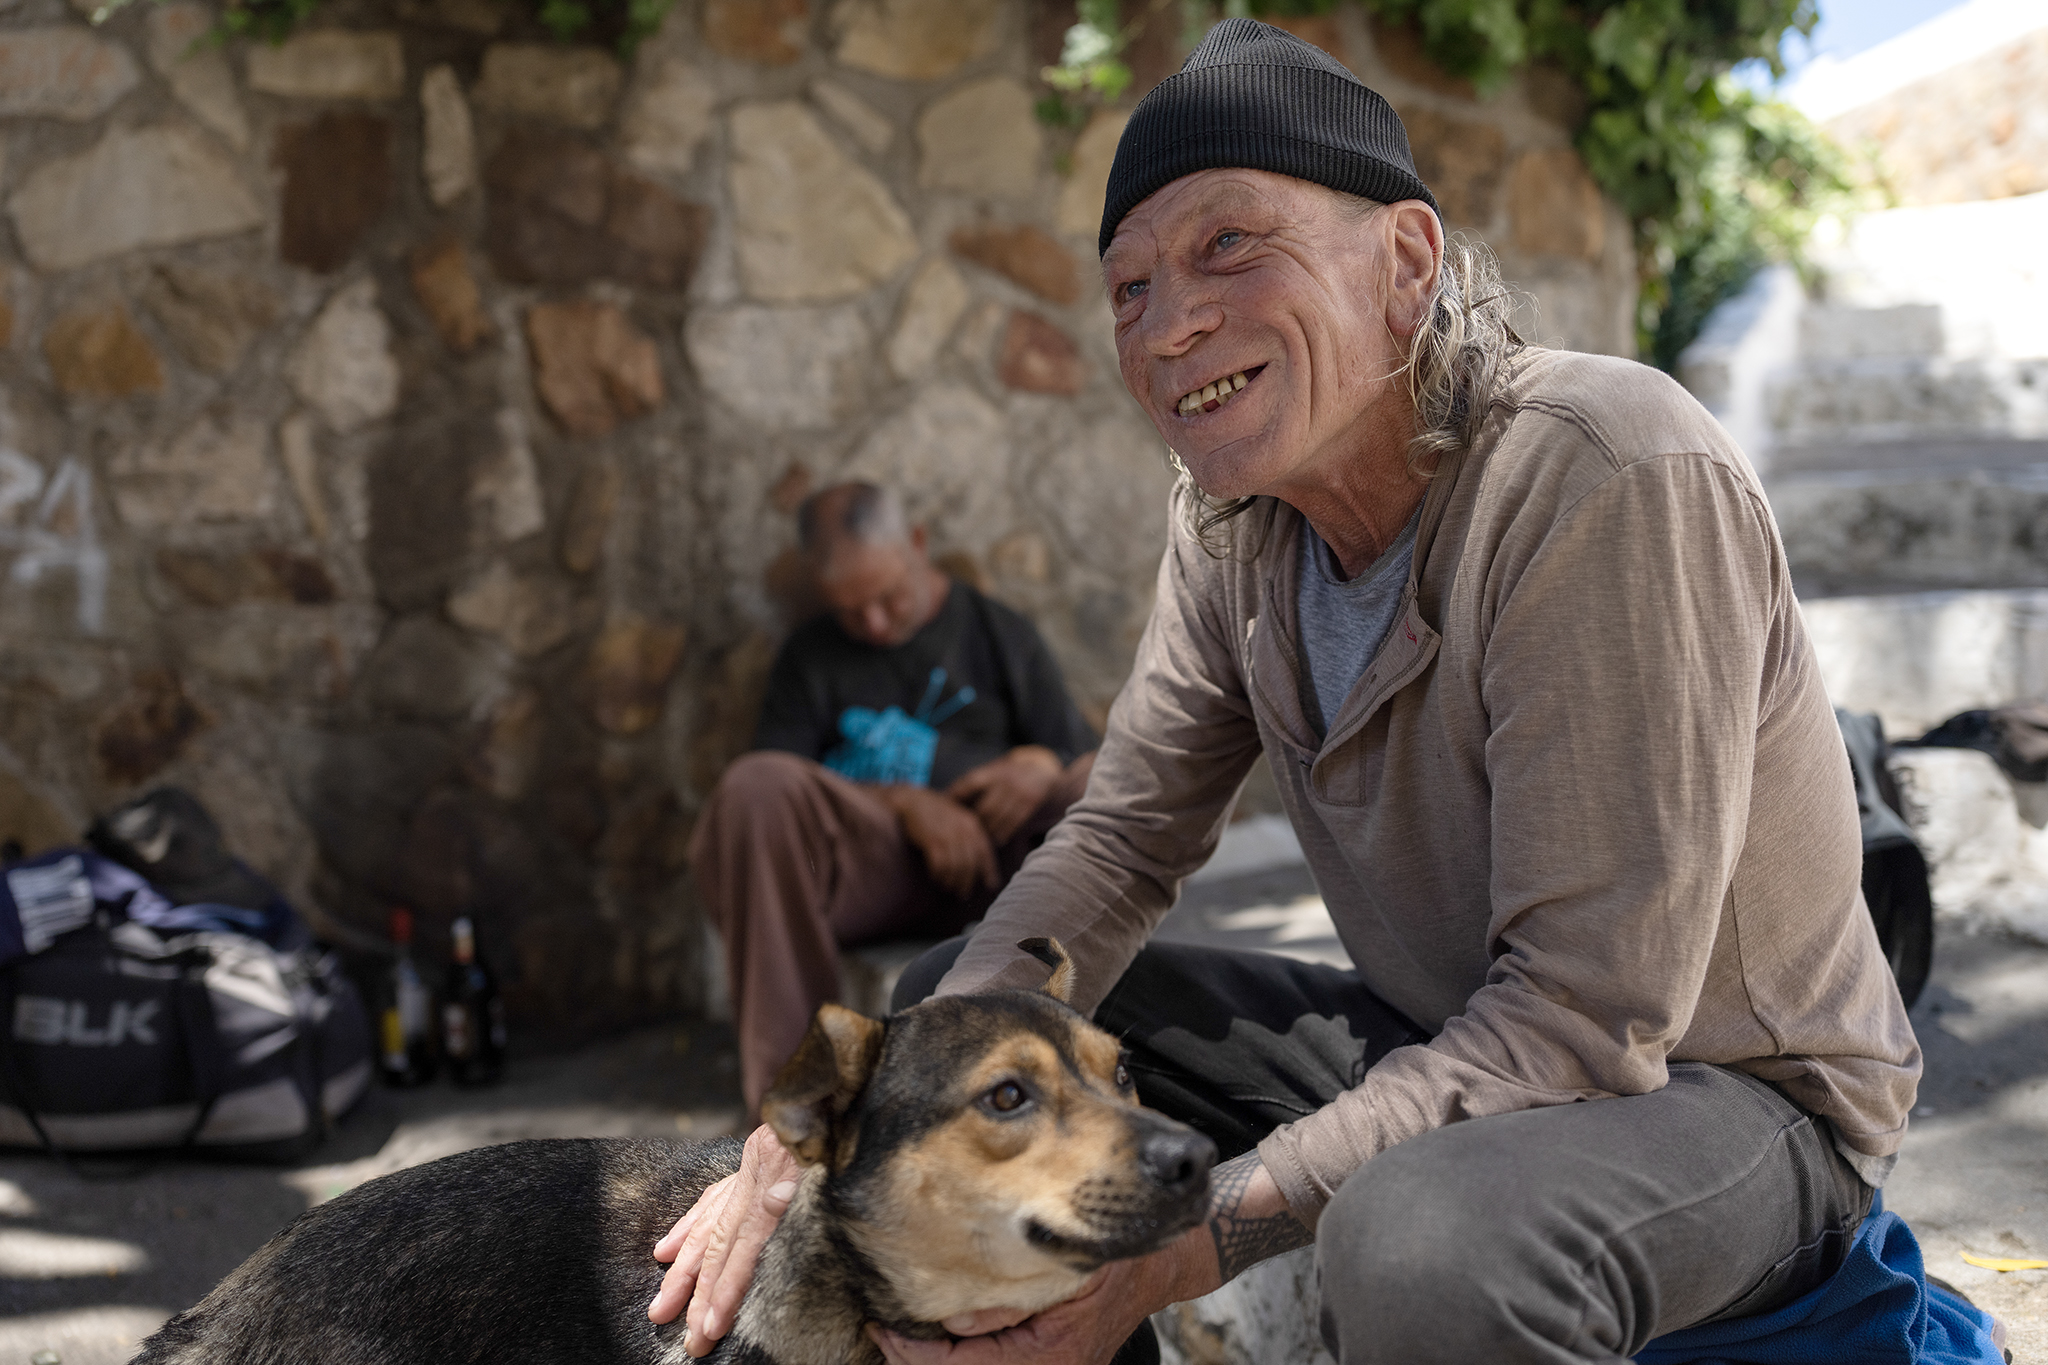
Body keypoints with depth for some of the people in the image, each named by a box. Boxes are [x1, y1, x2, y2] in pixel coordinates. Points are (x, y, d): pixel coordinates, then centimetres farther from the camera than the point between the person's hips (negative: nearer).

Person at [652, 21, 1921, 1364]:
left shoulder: (1608, 482, -28)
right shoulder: (1235, 522, -3)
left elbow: (1587, 1020, -29)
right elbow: (1118, 847, -1)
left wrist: (1189, 1244, -32)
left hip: (1726, 1091, -6)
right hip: (1454, 1046, 7)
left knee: (1423, 1245, -39)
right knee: (951, 1002, 1)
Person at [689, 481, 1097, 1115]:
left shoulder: (1001, 635, 21)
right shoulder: (809, 659, 21)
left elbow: (1082, 759, 16)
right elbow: (778, 789, 6)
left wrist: (1041, 766, -10)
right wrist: (905, 802, -10)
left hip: (993, 861, 0)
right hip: (867, 866, 0)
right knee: (753, 785, -31)